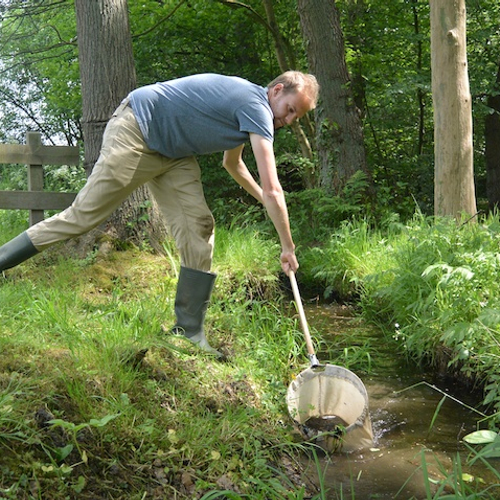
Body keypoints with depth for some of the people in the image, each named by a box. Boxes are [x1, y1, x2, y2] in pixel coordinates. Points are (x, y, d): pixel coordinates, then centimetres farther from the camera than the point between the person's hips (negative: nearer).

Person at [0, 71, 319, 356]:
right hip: (135, 131, -9)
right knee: (84, 215, -10)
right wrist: (288, 248, -17)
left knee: (198, 231, -4)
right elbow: (273, 190, -24)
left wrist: (265, 199, 31)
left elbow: (232, 163, 30)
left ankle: (189, 333, -3)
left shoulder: (248, 107, 8)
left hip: (173, 154, 9)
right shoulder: (256, 107, -22)